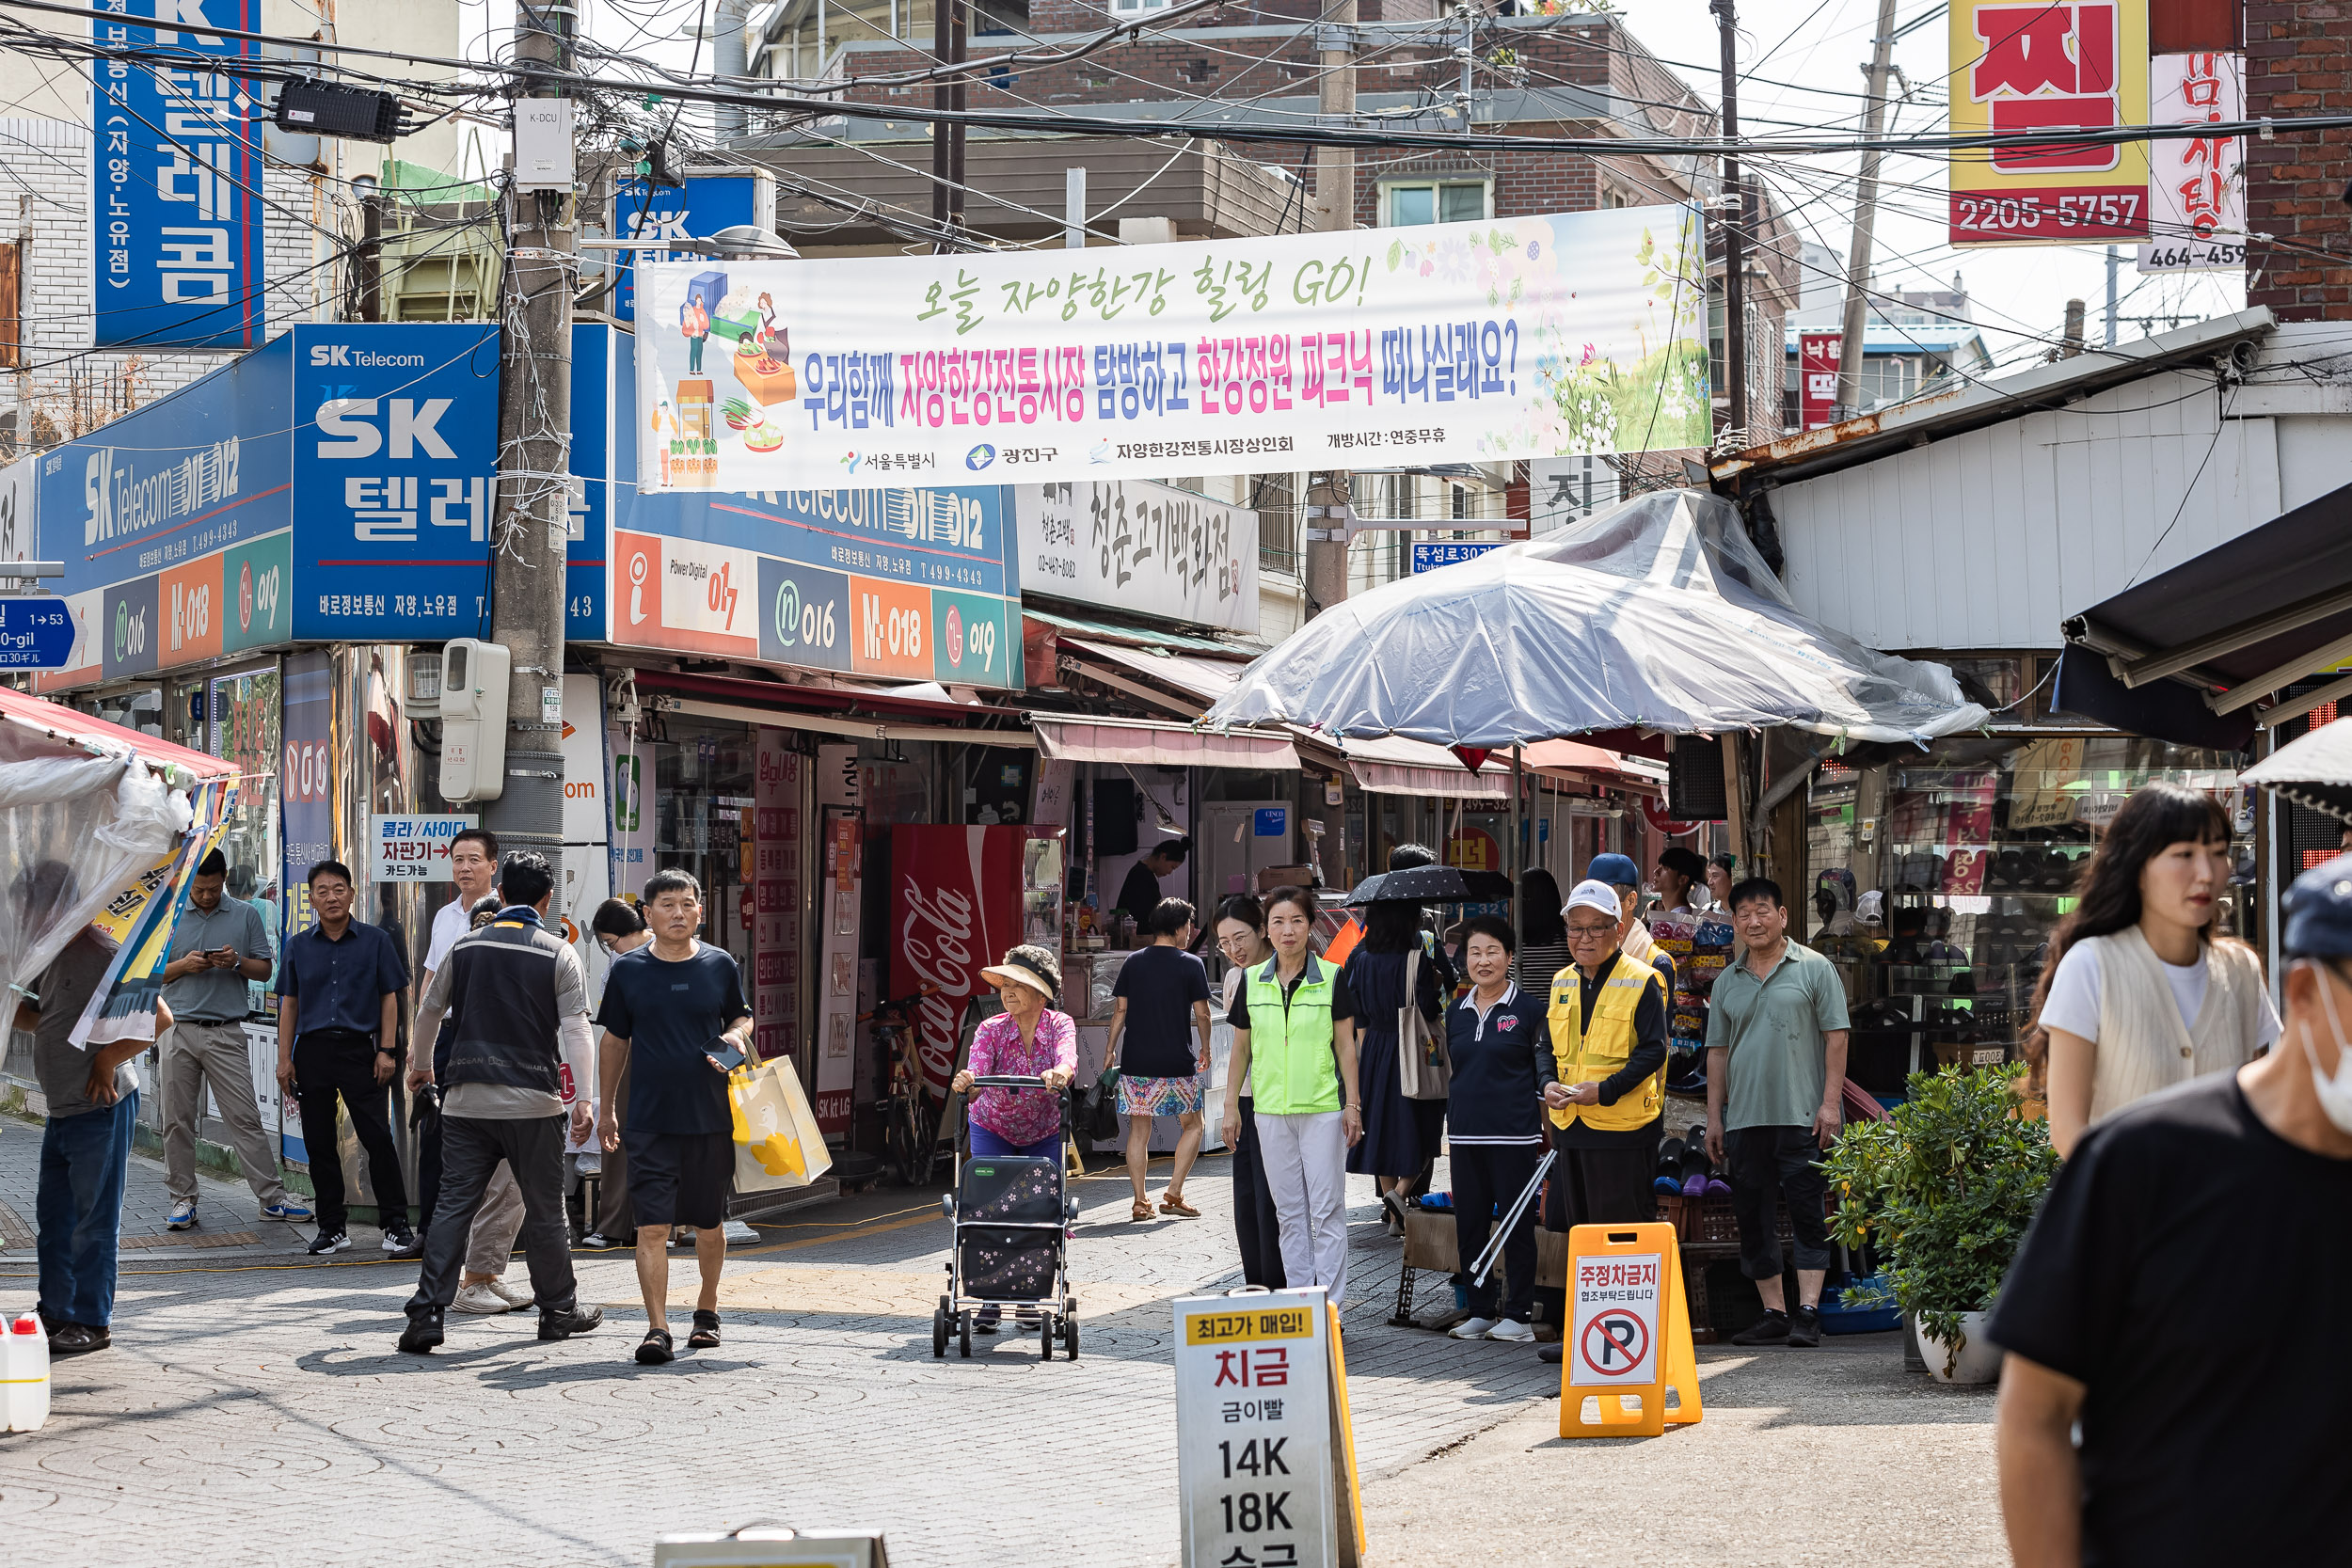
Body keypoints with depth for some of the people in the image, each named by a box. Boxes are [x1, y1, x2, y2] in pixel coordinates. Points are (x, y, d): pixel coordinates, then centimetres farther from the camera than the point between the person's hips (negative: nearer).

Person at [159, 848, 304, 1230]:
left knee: (245, 1118, -3)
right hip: (177, 1030, 1)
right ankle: (182, 1200, 13)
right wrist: (183, 965, -10)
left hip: (226, 1033, -1)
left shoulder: (245, 915, 8)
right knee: (177, 1122, 4)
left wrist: (237, 963, -11)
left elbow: (264, 970, 9)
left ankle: (272, 1197, 0)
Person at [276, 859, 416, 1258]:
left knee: (378, 1138, -8)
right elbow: (289, 1003, 12)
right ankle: (332, 1227, 15)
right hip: (313, 1049, 3)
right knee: (319, 1143, 6)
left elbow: (389, 997, 5)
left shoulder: (374, 940, 4)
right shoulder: (299, 946, 10)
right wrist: (285, 1058, 6)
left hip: (359, 1049, -3)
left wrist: (386, 1050, -3)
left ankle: (396, 1225, -3)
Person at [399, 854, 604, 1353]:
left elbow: (428, 1013, 19)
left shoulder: (465, 947, 8)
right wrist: (581, 1097, -9)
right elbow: (575, 1030, -8)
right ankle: (558, 1309, 19)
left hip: (466, 1100, 2)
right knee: (544, 1208, 9)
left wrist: (423, 1067, 36)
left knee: (454, 1204, 2)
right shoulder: (559, 954, -2)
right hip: (533, 1103, -2)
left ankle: (427, 1310, -7)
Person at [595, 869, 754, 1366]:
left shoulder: (720, 965, 3)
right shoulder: (628, 970, 1)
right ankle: (657, 1329, -9)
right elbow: (614, 1041, 11)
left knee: (709, 1224, 12)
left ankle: (707, 1309, 33)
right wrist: (606, 1109, 13)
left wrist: (736, 1036, -7)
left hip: (711, 1117, 1)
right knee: (652, 1226, -9)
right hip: (649, 1120, -1)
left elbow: (742, 1016, 17)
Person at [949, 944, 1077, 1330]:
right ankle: (991, 1302, -6)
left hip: (1043, 1134, 1)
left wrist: (1058, 1075, -62)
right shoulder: (991, 1030, -18)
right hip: (992, 1129, 0)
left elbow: (1067, 1057, -39)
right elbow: (977, 1070, -35)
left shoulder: (1059, 1024, -17)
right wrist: (964, 1083, -59)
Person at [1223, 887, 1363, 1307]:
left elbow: (1346, 1044, 1)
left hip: (1323, 1108, -3)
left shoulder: (1331, 977, -1)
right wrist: (1230, 1104, 8)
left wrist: (1352, 1104, -3)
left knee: (1326, 1209, -3)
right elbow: (1240, 1048, 12)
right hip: (1271, 1110, 3)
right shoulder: (1252, 982, 6)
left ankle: (1330, 1306, -1)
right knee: (1288, 1210, 8)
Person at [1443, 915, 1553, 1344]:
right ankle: (1481, 1311, 17)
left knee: (1517, 1224, -1)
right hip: (1465, 1134, 5)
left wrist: (1549, 1132, -5)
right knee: (1468, 1224, 7)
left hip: (1513, 1132, -5)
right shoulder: (1456, 1013, 12)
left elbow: (1545, 1074, -1)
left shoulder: (1529, 1009, -2)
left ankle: (1519, 1314, 6)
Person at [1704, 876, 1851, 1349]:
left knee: (1807, 1213, -6)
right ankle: (1774, 1313, 11)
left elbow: (1836, 1037, -2)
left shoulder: (1814, 968, 2)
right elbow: (1718, 1051, 16)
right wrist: (1714, 1117, 11)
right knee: (1751, 1217, 5)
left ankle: (1807, 1312, -6)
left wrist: (1830, 1102, -10)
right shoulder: (1727, 982, 15)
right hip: (1744, 1119, 5)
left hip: (1802, 1116, -5)